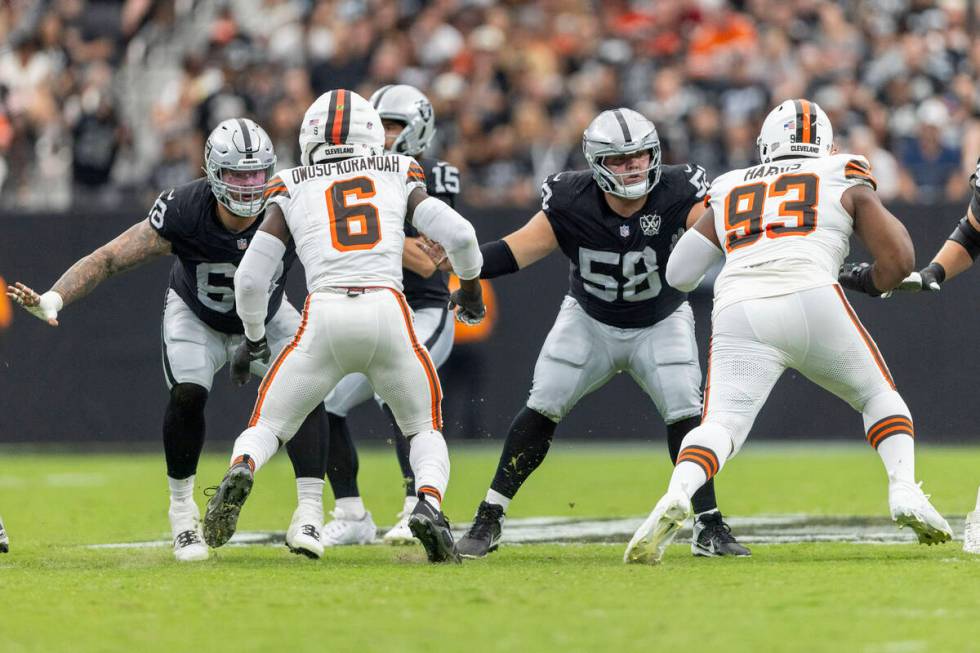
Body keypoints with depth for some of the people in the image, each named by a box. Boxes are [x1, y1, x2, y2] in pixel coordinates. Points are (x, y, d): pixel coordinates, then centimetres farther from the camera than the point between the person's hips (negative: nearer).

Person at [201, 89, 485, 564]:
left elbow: (249, 279, 13)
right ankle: (429, 503, -9)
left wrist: (254, 337, 32)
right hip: (388, 314, 0)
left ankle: (240, 471, -19)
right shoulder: (398, 180, 19)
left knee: (268, 426, 15)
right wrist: (470, 289, 28)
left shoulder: (292, 193, 18)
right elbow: (459, 235, 8)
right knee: (424, 429, 22)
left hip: (325, 316, 0)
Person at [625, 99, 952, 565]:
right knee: (878, 397, 21)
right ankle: (904, 490, 0)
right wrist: (870, 282, 36)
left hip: (738, 315, 1)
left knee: (721, 425, -6)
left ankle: (676, 497, -36)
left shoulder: (729, 191, 28)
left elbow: (678, 275, 26)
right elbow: (899, 260, 15)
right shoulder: (845, 183, 22)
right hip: (810, 298, -1)